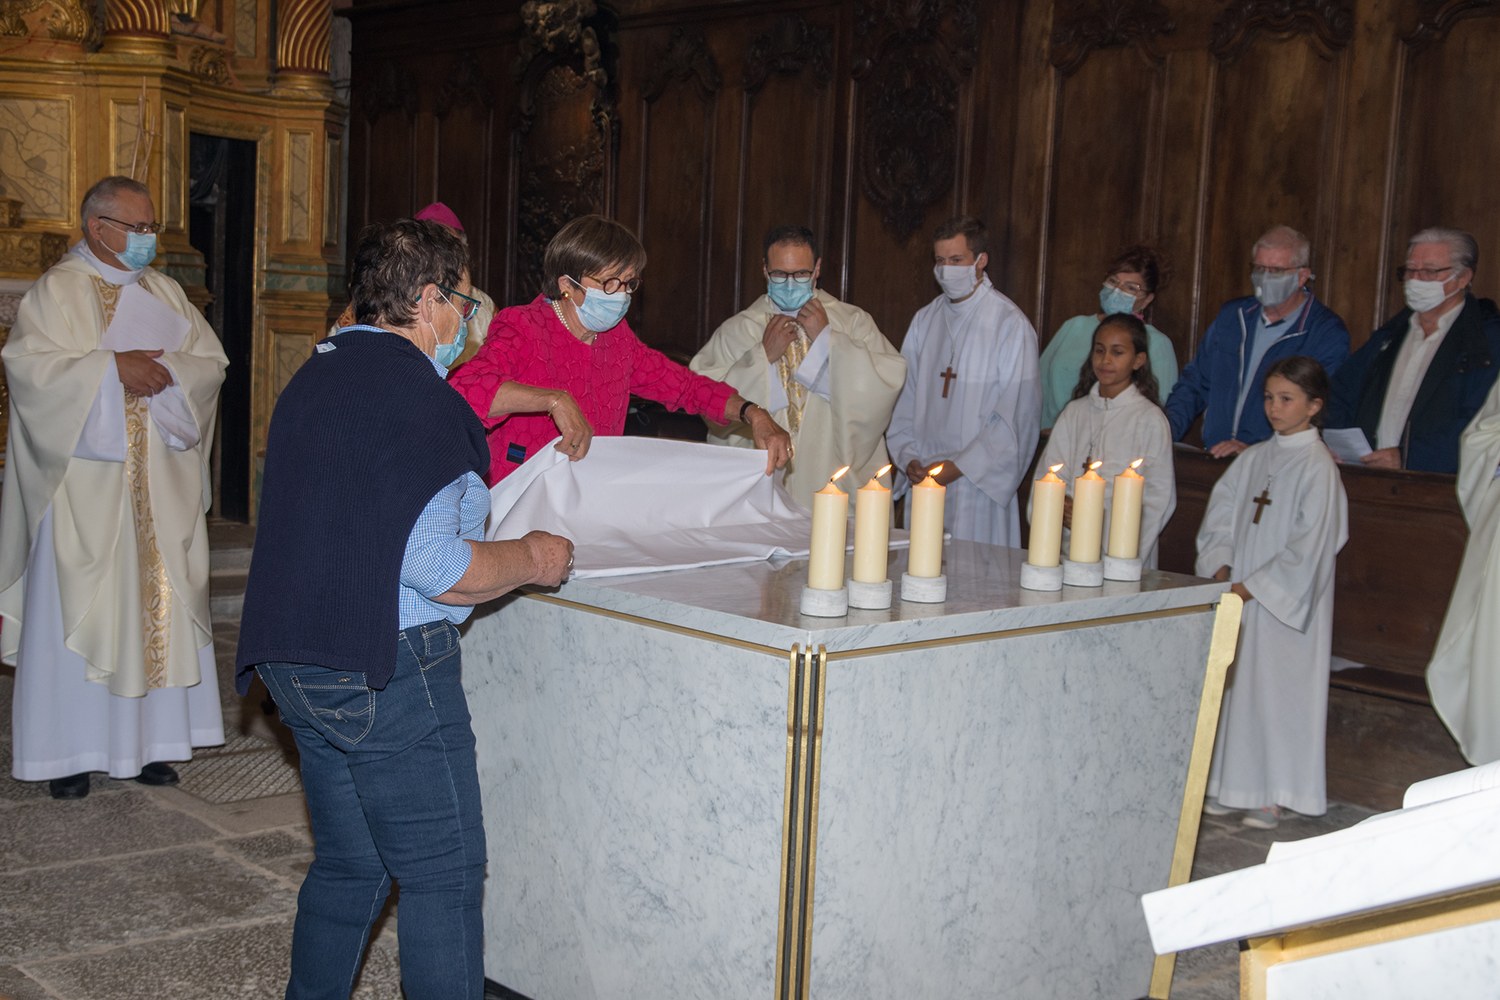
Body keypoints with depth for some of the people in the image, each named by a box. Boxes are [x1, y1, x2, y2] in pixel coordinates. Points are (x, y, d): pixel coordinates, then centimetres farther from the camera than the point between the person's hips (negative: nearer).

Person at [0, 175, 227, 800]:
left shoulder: (165, 293, 15)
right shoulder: (57, 291, 0)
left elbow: (212, 361, 6)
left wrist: (163, 367, -14)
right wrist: (113, 366, -21)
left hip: (160, 485, 5)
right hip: (84, 484, -4)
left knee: (157, 603, 5)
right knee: (77, 610, -3)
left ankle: (147, 741, 12)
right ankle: (69, 750, 4)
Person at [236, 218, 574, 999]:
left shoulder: (314, 376, 13)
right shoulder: (415, 396, -16)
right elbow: (436, 568, -21)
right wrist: (532, 559, -4)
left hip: (294, 662, 9)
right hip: (386, 667, -9)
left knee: (346, 867, 19)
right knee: (444, 877, 0)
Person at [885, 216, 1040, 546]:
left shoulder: (1010, 324, -6)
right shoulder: (924, 320, 12)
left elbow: (1015, 419, -10)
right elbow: (905, 400, 14)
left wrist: (960, 466, -13)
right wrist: (909, 459, 0)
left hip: (979, 487, -5)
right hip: (922, 481, 5)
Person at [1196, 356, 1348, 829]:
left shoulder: (1318, 468, -10)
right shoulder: (1253, 459, 9)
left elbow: (1308, 547, -14)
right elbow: (1220, 514, 11)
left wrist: (1252, 587, -14)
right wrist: (1220, 568, -5)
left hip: (1285, 603, -6)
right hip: (1238, 597, 6)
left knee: (1278, 688, -2)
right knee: (1234, 686, 10)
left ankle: (1272, 795, 8)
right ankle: (1232, 785, 21)